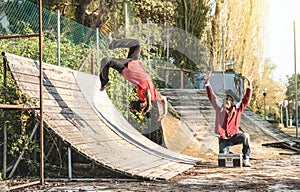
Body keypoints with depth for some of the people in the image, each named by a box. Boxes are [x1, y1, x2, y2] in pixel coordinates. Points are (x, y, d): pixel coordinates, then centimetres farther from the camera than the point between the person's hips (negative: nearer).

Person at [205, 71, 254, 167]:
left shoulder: (237, 108, 1)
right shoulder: (219, 107, 3)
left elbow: (246, 99, -4)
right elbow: (211, 96, 1)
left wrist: (249, 84, -14)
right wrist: (207, 82, -6)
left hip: (234, 136, 0)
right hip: (223, 139, 0)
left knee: (245, 136, -31)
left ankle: (246, 159, -18)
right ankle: (227, 153, 25)